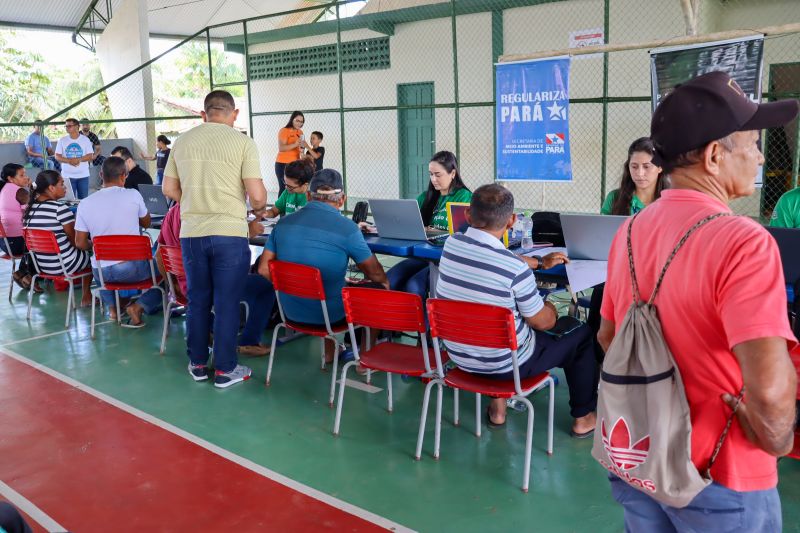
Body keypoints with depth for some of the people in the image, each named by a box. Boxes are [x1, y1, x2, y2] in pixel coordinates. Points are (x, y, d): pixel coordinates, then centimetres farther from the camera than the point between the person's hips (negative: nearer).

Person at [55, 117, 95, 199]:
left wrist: (79, 159, -20)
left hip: (83, 175, 0)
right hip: (67, 175, 0)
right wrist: (69, 161, -18)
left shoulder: (85, 140, 2)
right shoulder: (62, 140, 4)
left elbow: (90, 156, -1)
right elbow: (57, 157, 1)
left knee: (83, 198, 3)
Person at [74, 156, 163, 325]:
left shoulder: (85, 204, -3)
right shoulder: (133, 195, -9)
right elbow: (146, 223, 9)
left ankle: (112, 307, 17)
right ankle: (139, 306, -3)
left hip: (101, 272, 4)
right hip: (132, 268, -4)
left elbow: (80, 243, 2)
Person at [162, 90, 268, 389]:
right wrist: (259, 210, 12)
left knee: (197, 300, 16)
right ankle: (225, 369, 13)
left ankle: (197, 364, 26)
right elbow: (256, 195, -10)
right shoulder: (243, 143, -7)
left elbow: (169, 189, 11)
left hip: (191, 232, 4)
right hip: (230, 233, -4)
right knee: (227, 303, 6)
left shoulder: (182, 142, 6)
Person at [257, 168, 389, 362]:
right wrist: (384, 282, 16)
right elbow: (375, 274, -7)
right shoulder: (346, 228, -17)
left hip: (292, 312, 5)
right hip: (329, 315, -5)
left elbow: (264, 269, 2)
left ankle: (329, 352, 39)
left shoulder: (283, 223, -3)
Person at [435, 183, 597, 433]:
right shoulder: (516, 270, -28)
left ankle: (497, 407, 38)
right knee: (582, 335, 16)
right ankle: (583, 417, 30)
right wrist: (550, 308, 11)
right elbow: (543, 322, -11)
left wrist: (540, 262, 21)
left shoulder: (451, 244, -11)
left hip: (459, 357, 6)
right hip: (505, 365, -5)